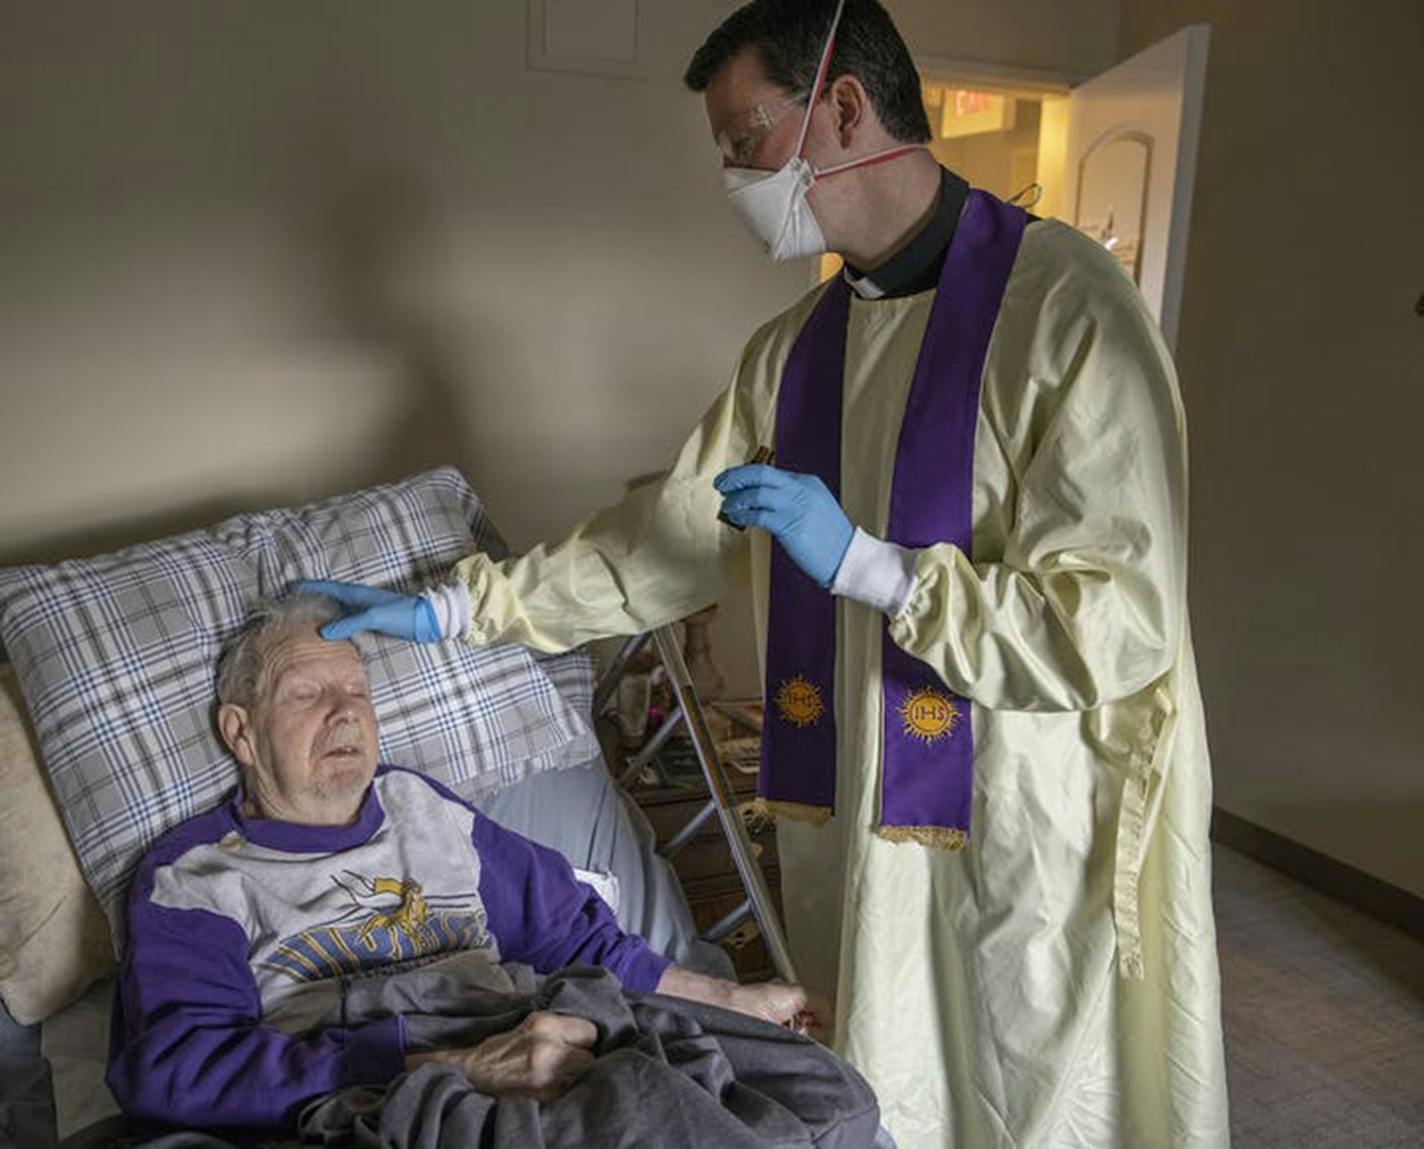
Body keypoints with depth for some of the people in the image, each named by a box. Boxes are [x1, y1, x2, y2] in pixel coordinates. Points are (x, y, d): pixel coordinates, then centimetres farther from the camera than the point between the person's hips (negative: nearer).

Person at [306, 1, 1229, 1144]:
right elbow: (666, 537, 14)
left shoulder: (1064, 303, -15)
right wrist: (454, 608, 14)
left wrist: (864, 565, -23)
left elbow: (1118, 626, -20)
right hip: (857, 827, 6)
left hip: (1033, 839, -5)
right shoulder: (795, 346, 8)